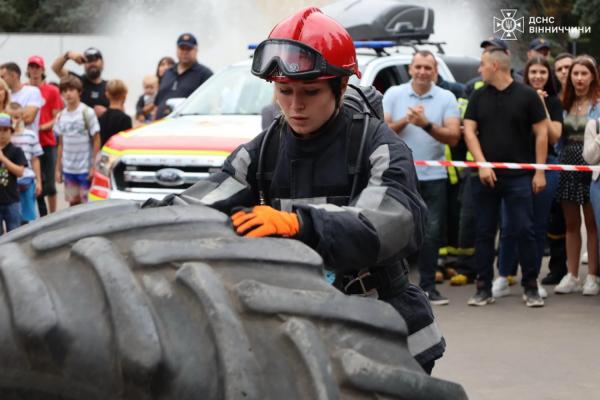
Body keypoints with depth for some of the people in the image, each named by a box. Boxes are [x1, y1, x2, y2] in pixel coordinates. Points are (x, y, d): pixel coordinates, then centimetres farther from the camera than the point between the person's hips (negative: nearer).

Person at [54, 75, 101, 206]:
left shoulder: (87, 113, -5)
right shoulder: (61, 116, 8)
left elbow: (96, 140, -6)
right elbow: (61, 145, 13)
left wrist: (94, 166, -11)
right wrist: (58, 169, 9)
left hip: (86, 168, -4)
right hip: (68, 169, 4)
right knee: (73, 203, 10)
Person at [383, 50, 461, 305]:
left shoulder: (446, 98, 3)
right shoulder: (393, 95, 4)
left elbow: (453, 137, -7)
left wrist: (427, 124, -20)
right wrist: (405, 120, -15)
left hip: (433, 177, 1)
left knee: (431, 234, 3)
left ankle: (428, 286, 12)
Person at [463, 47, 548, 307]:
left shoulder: (527, 96, 0)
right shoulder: (478, 97, 9)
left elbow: (541, 134, 0)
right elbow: (469, 131, 4)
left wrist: (539, 171, -5)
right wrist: (482, 164, -10)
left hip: (519, 177, -3)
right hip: (485, 176, 3)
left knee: (524, 231, -4)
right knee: (484, 232, 5)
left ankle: (531, 288, 5)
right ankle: (484, 288, 12)